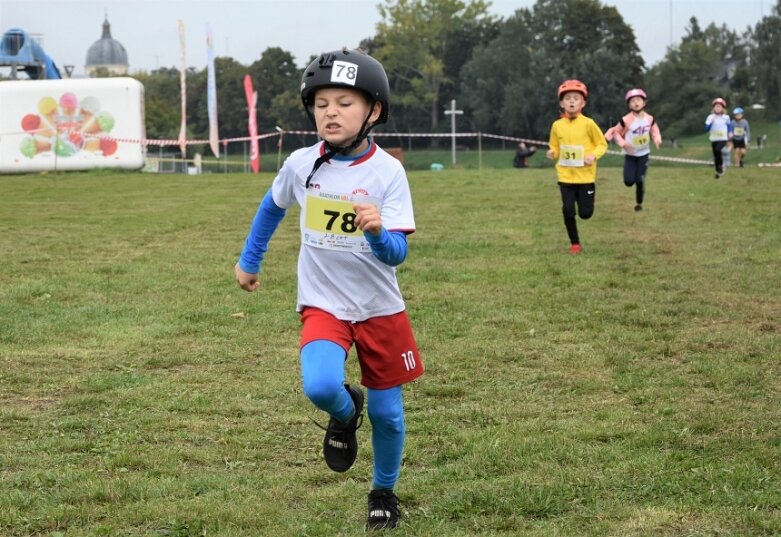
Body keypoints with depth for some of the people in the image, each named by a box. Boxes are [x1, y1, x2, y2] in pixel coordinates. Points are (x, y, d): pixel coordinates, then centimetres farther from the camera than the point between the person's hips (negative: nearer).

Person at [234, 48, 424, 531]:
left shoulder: (387, 172, -16)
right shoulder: (301, 164, -9)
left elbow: (397, 254, -21)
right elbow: (272, 208, 14)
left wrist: (377, 231, -42)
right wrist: (249, 261, 20)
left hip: (380, 309, -1)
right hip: (323, 306, 1)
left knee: (386, 413, 10)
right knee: (320, 387, -26)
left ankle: (384, 493, 38)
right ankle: (344, 412, 11)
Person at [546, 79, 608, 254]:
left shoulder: (588, 123, -8)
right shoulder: (557, 125, 0)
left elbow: (602, 144, 0)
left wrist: (594, 155, -18)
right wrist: (552, 153, -9)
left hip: (585, 176, -2)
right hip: (566, 176, 2)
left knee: (585, 213, 1)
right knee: (568, 211, -5)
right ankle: (575, 243, 12)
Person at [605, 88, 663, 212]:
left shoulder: (649, 119, -6)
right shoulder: (626, 120, -18)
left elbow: (655, 132, 9)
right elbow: (615, 132, -7)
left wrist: (657, 139, -13)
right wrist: (622, 143, -22)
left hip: (643, 154, 2)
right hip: (630, 154, -2)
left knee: (640, 181, -3)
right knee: (629, 181, -13)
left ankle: (639, 203, 18)